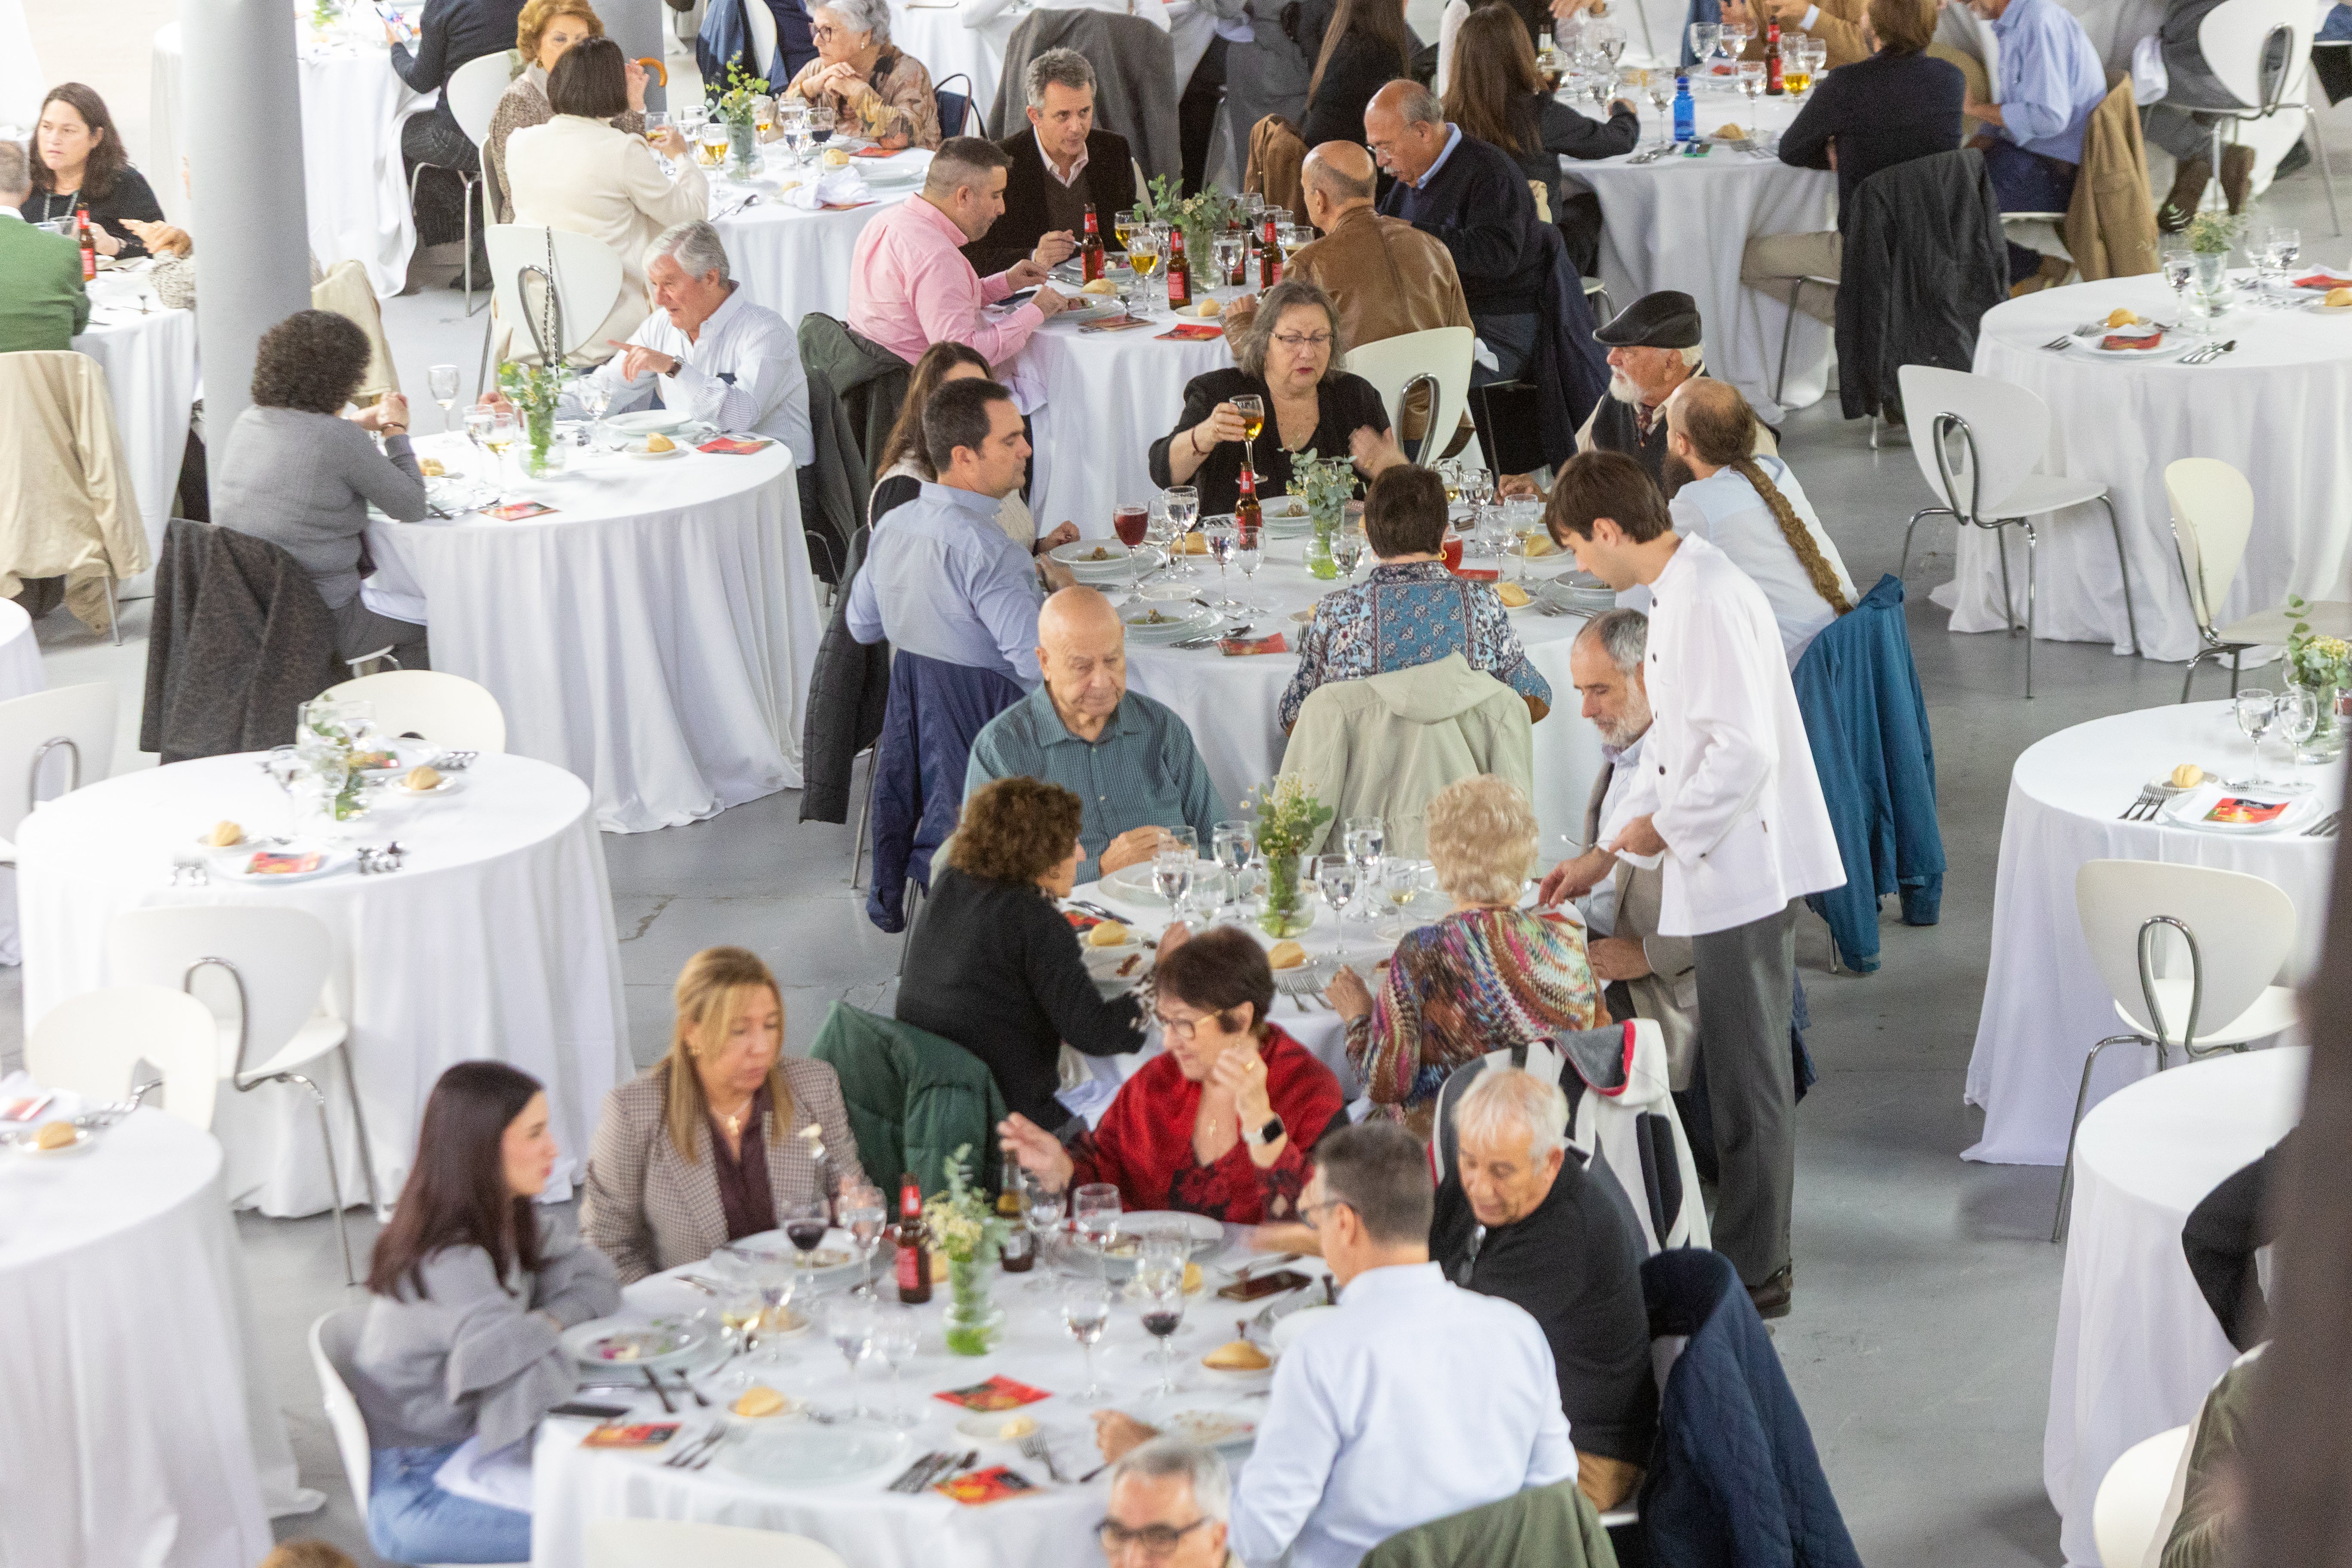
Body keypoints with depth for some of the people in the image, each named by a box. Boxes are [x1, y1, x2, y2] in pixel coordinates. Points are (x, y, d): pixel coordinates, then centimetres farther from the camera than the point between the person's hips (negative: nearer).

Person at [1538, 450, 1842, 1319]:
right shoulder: (1680, 590, 14)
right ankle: (1760, 1250, 26)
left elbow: (1744, 752, -26)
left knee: (1746, 1077, -2)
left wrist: (1657, 830, -13)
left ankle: (1751, 1271, 6)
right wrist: (1605, 854, 20)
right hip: (1735, 874, 10)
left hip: (1743, 871, -10)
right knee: (1748, 1072, 17)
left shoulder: (1709, 601, -20)